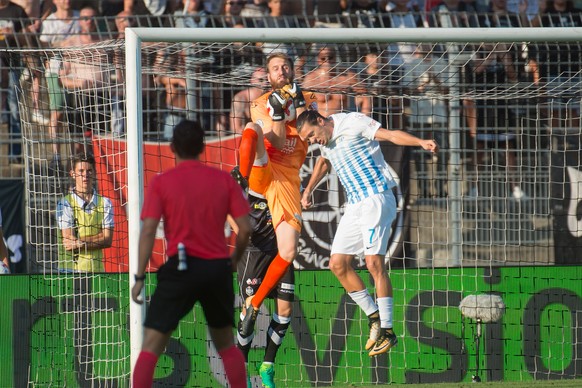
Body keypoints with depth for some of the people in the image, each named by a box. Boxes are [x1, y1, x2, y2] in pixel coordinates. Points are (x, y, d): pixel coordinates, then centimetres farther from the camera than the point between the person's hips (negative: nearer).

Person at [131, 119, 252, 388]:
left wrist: (140, 277, -6)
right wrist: (235, 260, 18)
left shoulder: (161, 183, -1)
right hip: (218, 267, 3)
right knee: (226, 344, 20)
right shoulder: (224, 180, 5)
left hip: (180, 268, -3)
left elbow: (148, 231, -8)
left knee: (151, 345, -2)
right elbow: (245, 229, 0)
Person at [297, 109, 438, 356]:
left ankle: (387, 330, -14)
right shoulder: (326, 142, 17)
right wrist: (308, 191, 46)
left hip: (376, 199, -9)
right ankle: (375, 317, 9)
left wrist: (421, 142, -29)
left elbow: (391, 135, -15)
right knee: (338, 264, 1)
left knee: (374, 262, -16)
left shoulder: (352, 123, -7)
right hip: (354, 205, 9)